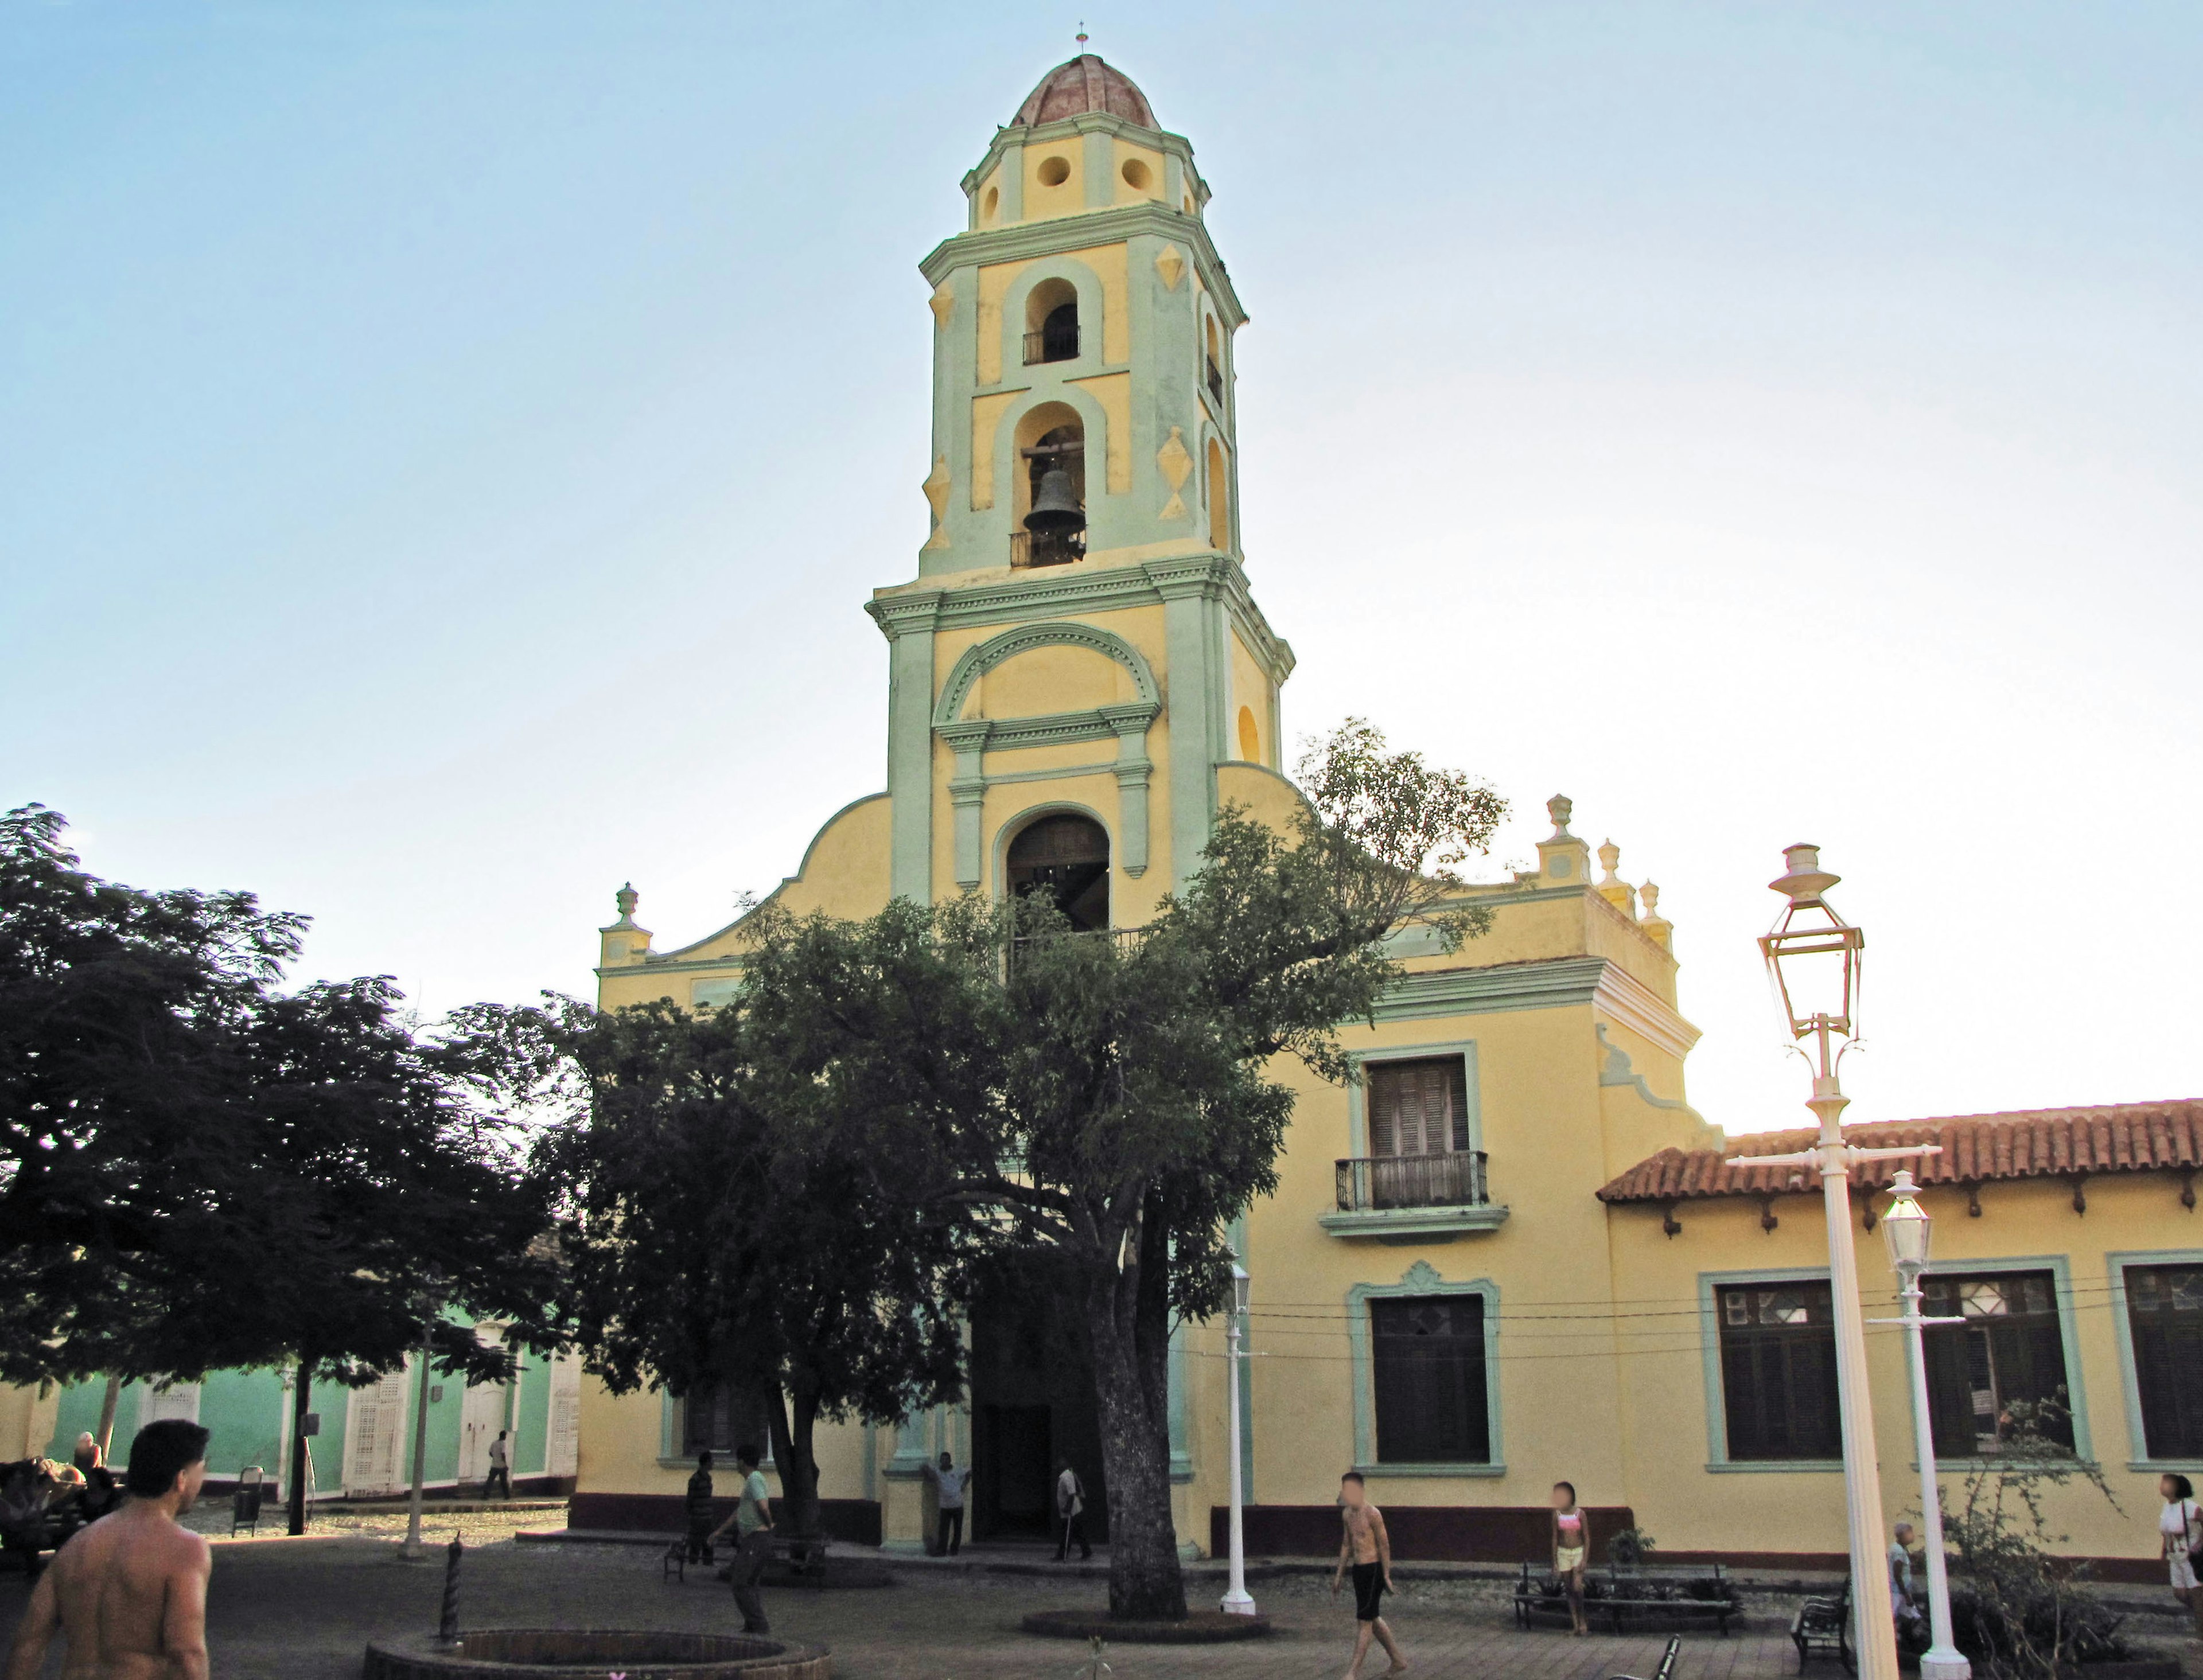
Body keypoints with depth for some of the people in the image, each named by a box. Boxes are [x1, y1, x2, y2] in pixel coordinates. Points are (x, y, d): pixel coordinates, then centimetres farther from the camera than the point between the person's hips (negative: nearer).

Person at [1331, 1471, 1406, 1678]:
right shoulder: (1347, 1514, 8)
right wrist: (1339, 1575, 18)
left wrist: (1387, 1576, -14)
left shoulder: (1372, 1514, -16)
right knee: (1373, 1618, 15)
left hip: (1374, 1569, -8)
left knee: (1364, 1620, -6)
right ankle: (1398, 1661, 29)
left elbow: (1384, 1545, -13)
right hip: (1359, 1568, 8)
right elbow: (1346, 1545, 17)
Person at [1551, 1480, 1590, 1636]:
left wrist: (1585, 1559, -11)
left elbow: (1587, 1538, -4)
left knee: (1577, 1588, -15)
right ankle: (1575, 1624, 11)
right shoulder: (1557, 1515, 0)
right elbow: (1555, 1538, 5)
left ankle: (1582, 1621, 2)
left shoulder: (1580, 1513, -8)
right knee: (1569, 1589, 4)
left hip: (1578, 1552, -3)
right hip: (1563, 1553, 3)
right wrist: (1554, 1561, 2)